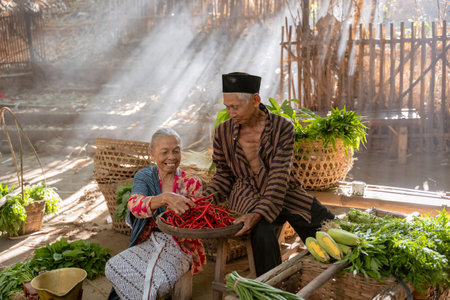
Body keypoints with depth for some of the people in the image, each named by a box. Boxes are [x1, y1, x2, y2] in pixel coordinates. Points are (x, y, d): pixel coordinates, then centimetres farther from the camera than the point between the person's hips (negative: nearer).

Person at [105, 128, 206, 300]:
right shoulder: (144, 177, 2)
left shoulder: (191, 183, 0)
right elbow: (134, 205, -21)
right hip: (148, 242, 2)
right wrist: (165, 198, -42)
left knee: (160, 281, -29)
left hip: (179, 246, -2)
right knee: (113, 267, -20)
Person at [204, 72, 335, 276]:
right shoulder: (224, 132, -2)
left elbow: (279, 177, -18)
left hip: (283, 192, 1)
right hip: (247, 196, 0)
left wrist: (259, 213, -30)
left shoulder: (282, 127, -10)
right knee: (263, 234, -32)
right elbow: (224, 175, 9)